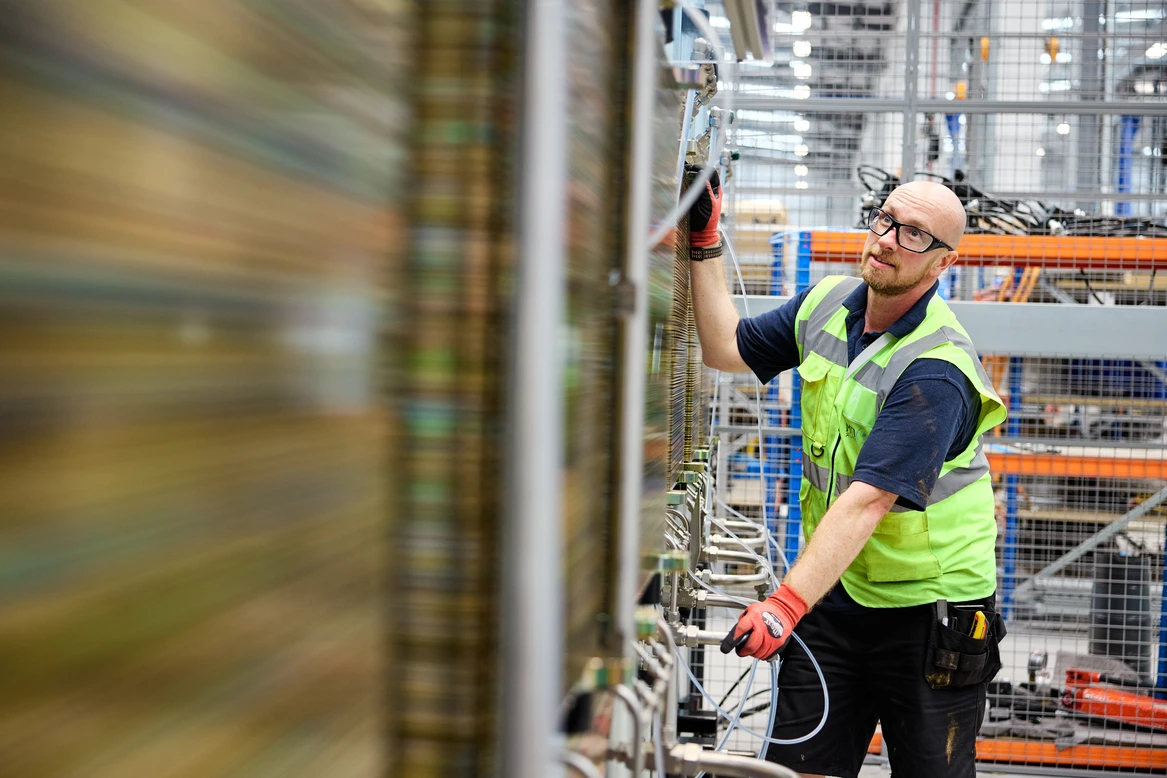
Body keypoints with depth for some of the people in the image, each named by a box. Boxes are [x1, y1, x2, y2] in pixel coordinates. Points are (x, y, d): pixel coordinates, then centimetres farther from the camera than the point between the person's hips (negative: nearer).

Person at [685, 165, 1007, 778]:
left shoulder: (939, 369, -23)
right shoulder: (826, 304, 1)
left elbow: (867, 499, -31)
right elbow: (726, 349, 13)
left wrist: (787, 603, -39)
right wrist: (704, 241, 5)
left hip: (929, 616, -5)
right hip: (832, 597, 6)